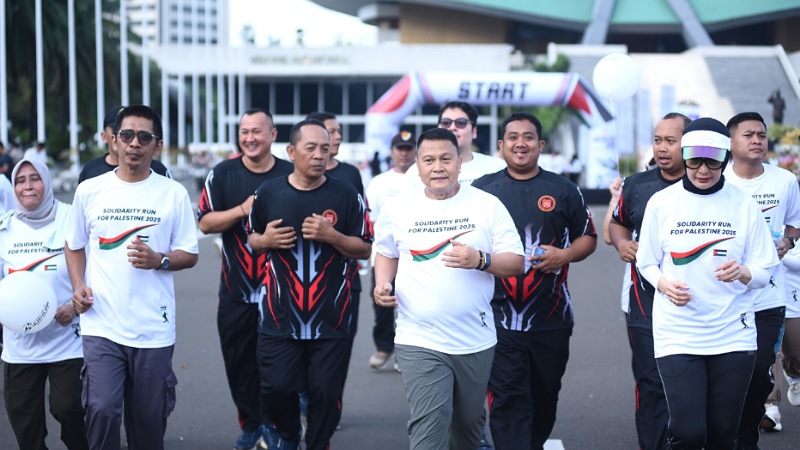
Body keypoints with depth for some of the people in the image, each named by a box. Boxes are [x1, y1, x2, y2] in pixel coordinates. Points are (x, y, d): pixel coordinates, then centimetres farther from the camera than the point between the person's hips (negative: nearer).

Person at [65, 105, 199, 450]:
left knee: (149, 418, 8)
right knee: (102, 410, -14)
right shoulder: (89, 191, 4)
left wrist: (158, 261, -15)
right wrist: (78, 286, -1)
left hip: (154, 328, 0)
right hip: (101, 324, 0)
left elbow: (189, 255, 5)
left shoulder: (173, 194, 1)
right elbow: (74, 245, 16)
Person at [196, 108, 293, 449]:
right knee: (238, 362, 8)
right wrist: (243, 209, -17)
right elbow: (205, 222, -3)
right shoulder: (223, 174, 1)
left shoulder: (291, 175, 0)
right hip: (236, 290, 1)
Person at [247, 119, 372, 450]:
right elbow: (252, 239, 15)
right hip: (279, 316, 1)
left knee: (326, 393, 2)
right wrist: (265, 240, -8)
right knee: (276, 388, -1)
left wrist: (332, 236, -17)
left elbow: (365, 249, 0)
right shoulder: (268, 192, 2)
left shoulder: (346, 195, -2)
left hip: (331, 319, -1)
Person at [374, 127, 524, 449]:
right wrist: (382, 283, -1)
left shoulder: (487, 205, -1)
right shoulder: (399, 209, 3)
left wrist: (479, 260, -22)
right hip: (420, 342, -1)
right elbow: (387, 252, 19)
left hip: (475, 341, 1)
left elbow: (516, 263, -3)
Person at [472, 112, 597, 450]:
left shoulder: (563, 190, 6)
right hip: (499, 317, -2)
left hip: (551, 318, 2)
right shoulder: (482, 189, 4)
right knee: (508, 400, -9)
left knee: (545, 398, 13)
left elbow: (588, 238, 12)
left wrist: (564, 255, -8)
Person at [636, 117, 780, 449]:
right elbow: (646, 262, 8)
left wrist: (743, 273, -19)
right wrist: (663, 283, -13)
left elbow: (765, 271, 3)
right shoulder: (662, 202, -1)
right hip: (677, 333, -1)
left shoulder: (744, 205, 0)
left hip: (733, 334, 1)